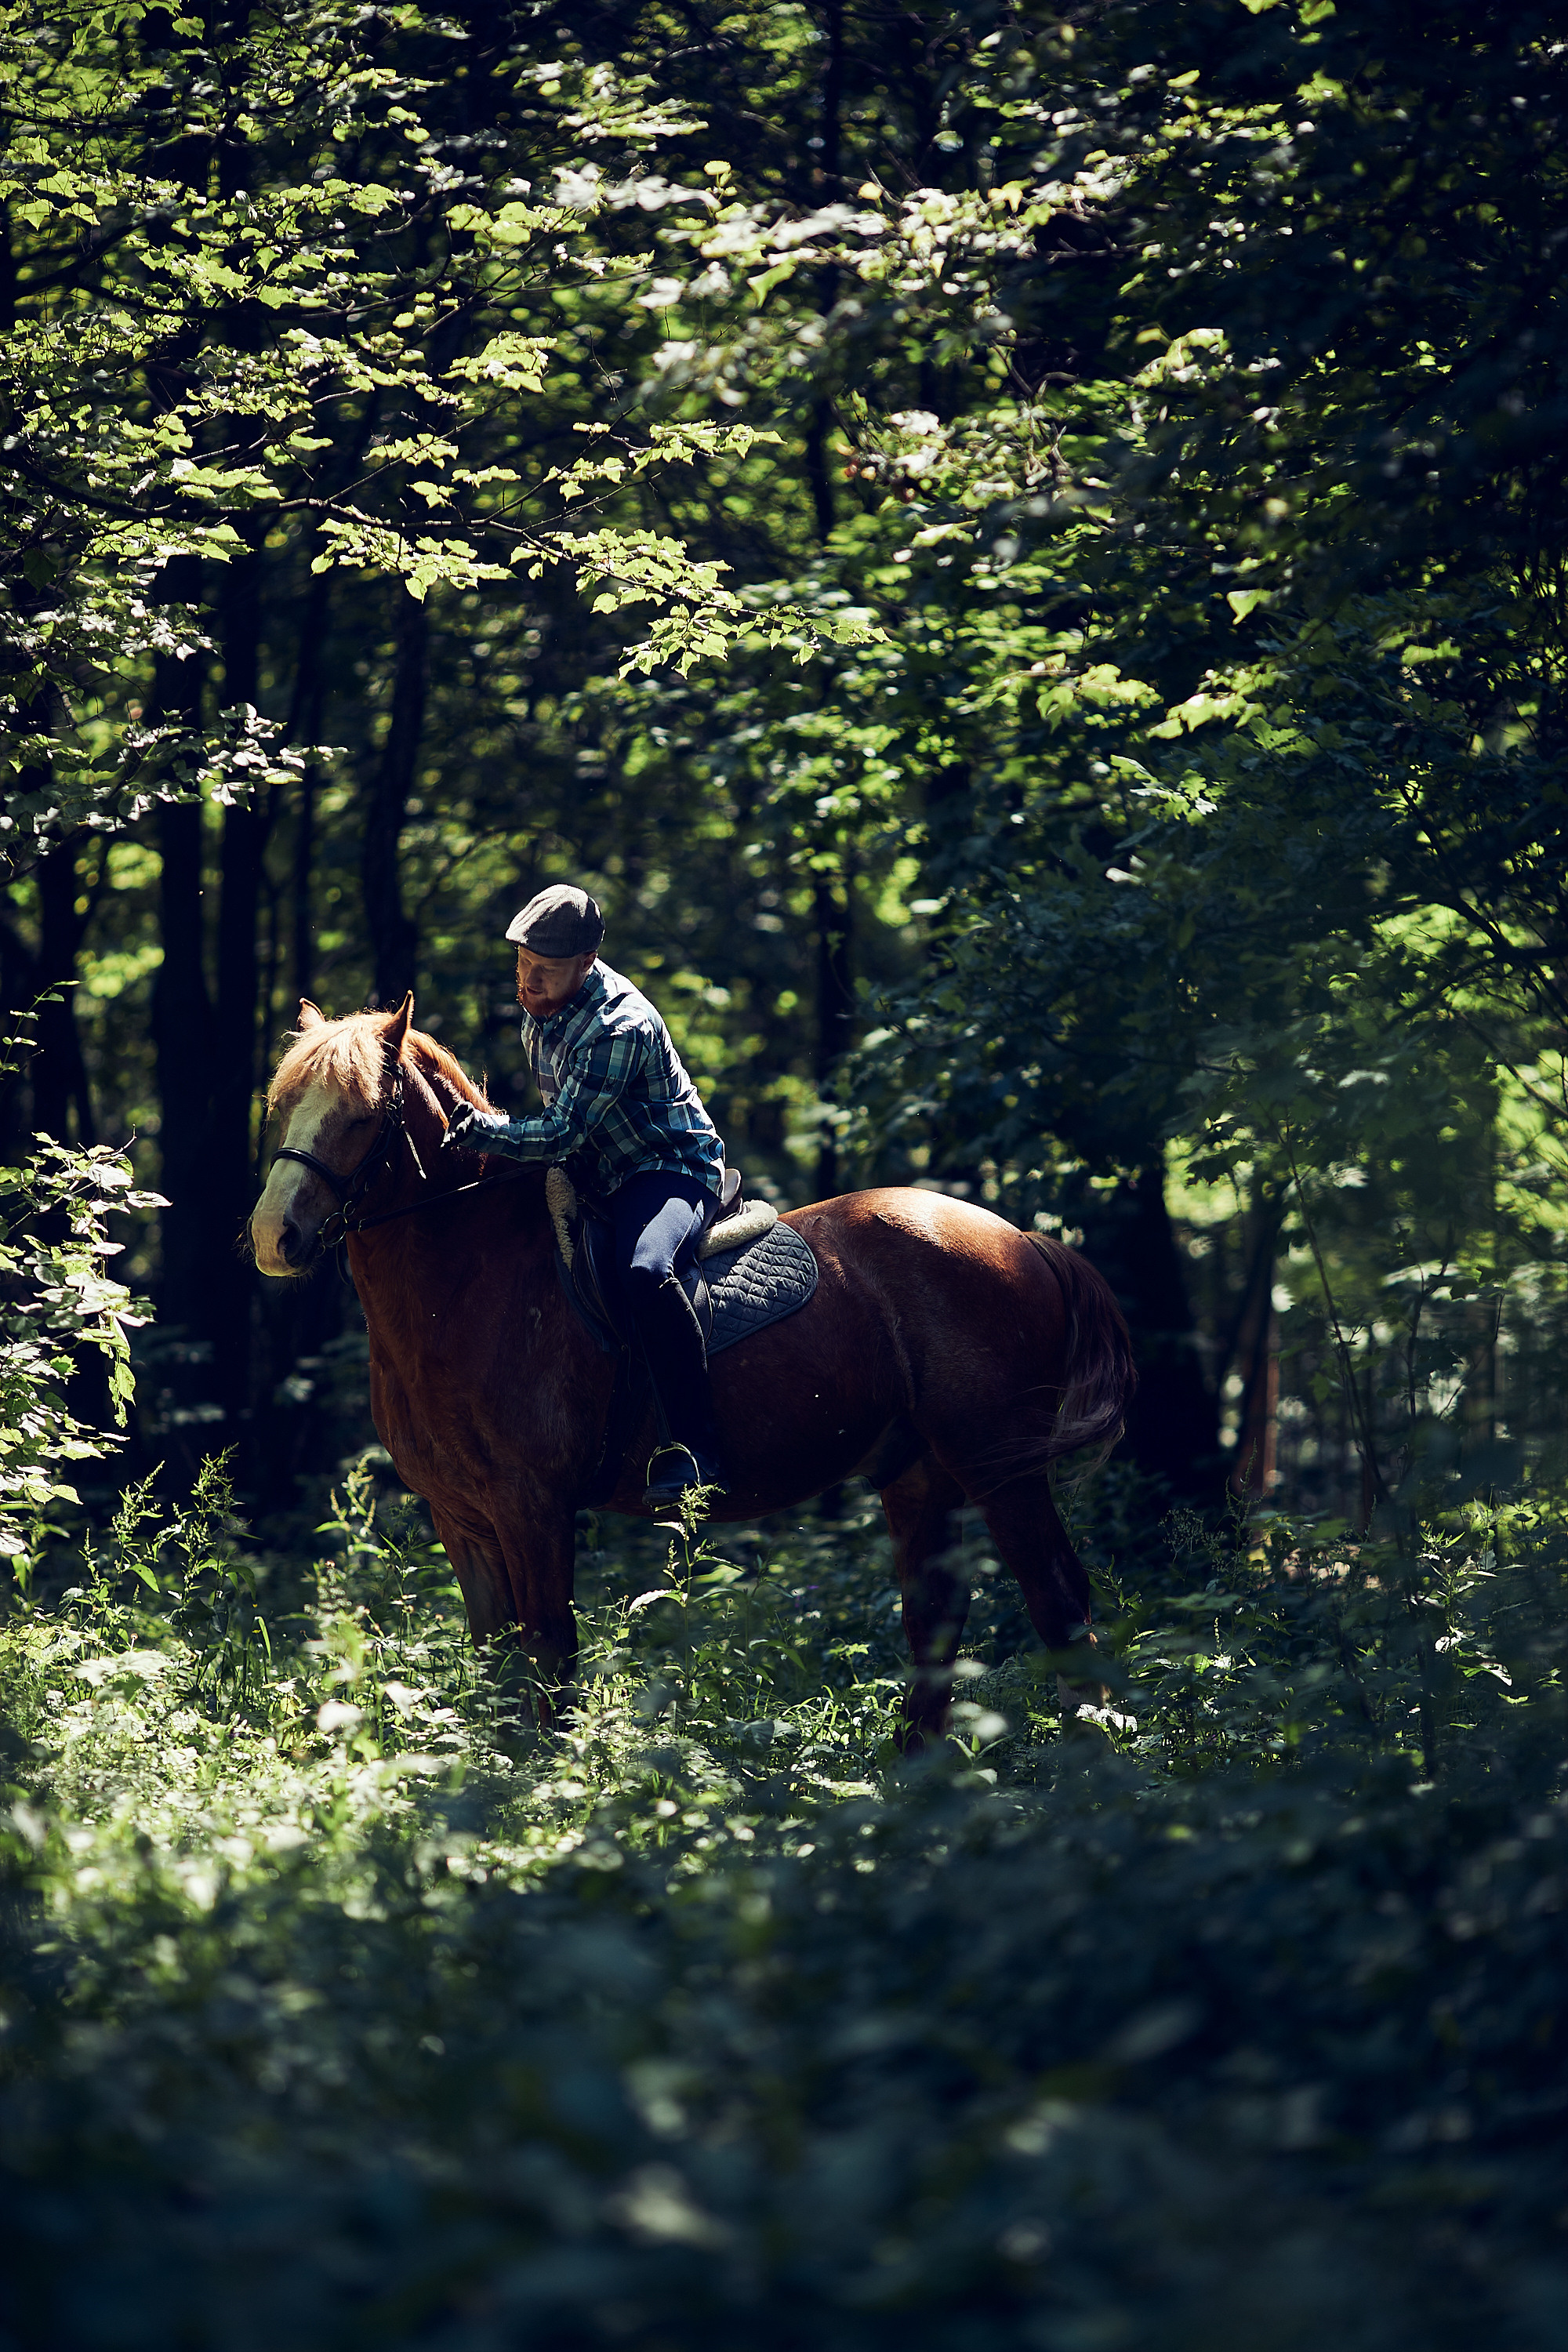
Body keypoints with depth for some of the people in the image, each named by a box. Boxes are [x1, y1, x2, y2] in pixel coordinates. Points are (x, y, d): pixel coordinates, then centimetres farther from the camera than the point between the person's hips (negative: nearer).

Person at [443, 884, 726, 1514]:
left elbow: (562, 1134, -29)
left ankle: (692, 1447, -35)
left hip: (671, 1172, -10)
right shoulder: (540, 1010, 3)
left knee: (645, 1273, -39)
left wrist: (473, 1130, -32)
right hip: (597, 1175, 10)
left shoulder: (622, 1026, -26)